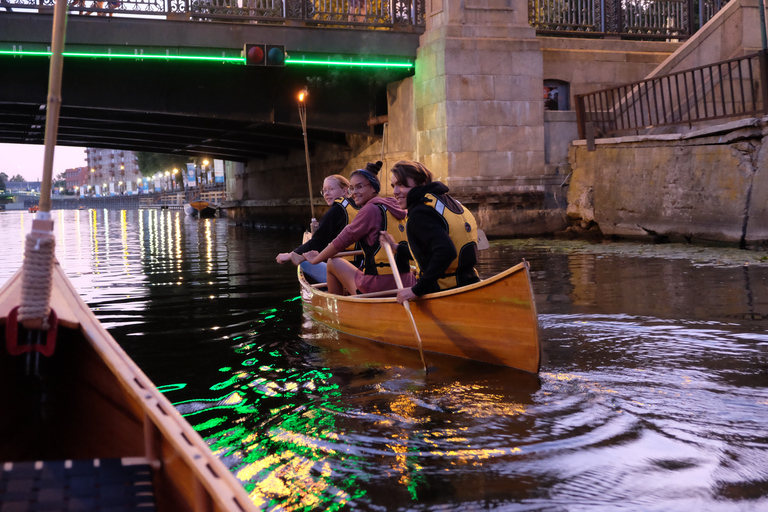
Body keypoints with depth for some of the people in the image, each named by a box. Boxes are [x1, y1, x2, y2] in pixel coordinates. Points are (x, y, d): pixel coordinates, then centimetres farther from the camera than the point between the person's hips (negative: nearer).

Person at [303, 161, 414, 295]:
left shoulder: (371, 209, -10)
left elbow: (343, 240, -5)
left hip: (379, 287, -8)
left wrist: (316, 259, 9)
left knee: (333, 263, 14)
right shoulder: (393, 208, 13)